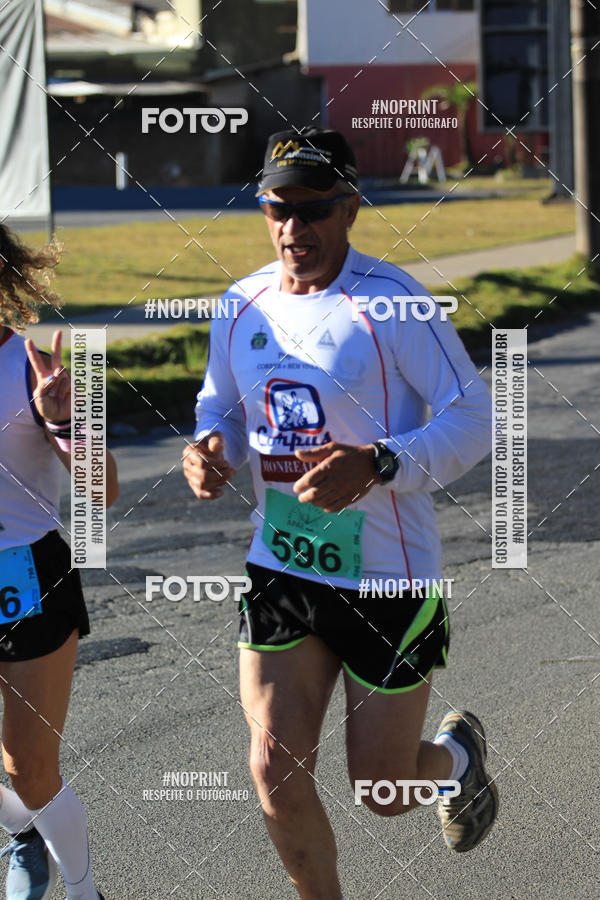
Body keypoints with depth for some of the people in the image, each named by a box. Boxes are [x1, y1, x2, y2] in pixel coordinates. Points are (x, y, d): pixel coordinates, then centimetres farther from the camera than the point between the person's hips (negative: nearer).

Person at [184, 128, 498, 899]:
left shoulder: (391, 304, -15)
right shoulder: (244, 305, 2)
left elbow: (472, 418, -14)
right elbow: (221, 405, 17)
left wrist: (377, 465, -30)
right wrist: (210, 449, -8)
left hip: (389, 580, -4)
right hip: (280, 570, 4)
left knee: (385, 794, 7)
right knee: (275, 772, -6)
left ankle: (457, 756, 43)